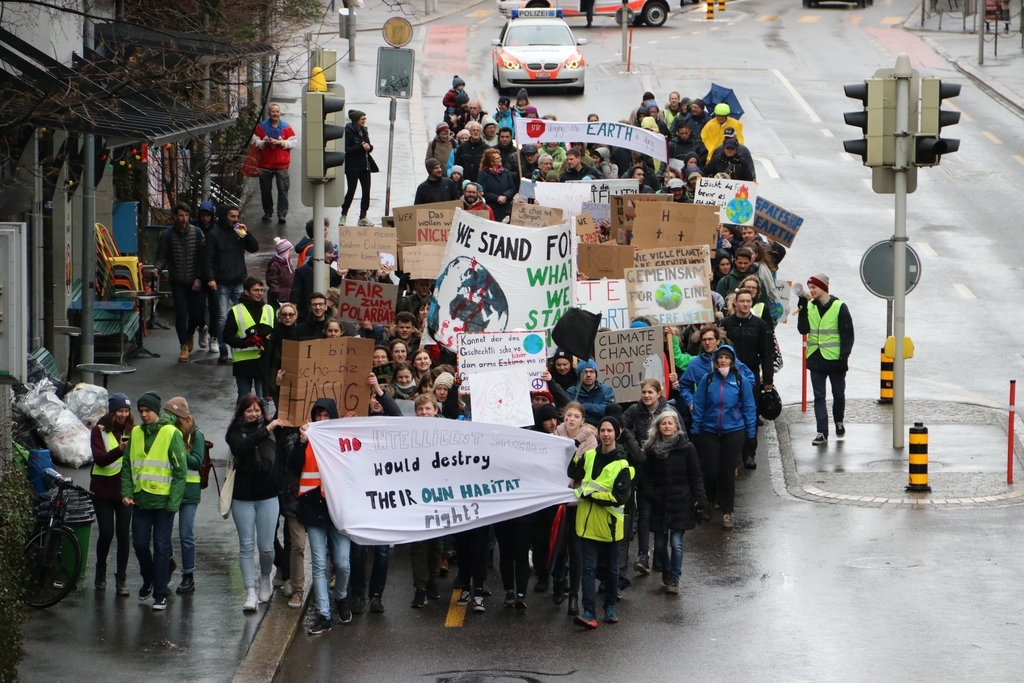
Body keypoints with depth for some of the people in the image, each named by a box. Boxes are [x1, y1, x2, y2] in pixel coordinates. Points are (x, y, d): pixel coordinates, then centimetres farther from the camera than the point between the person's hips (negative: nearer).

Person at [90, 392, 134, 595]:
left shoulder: (132, 431, 4)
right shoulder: (100, 431, -4)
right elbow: (99, 458, -16)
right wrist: (119, 451, -32)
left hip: (124, 489, 2)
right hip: (103, 489, -2)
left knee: (123, 535, -1)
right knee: (106, 533, 1)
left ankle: (121, 579, 6)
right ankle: (100, 573, 23)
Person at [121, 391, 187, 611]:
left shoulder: (171, 434, -7)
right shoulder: (135, 433, 8)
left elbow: (180, 470, -8)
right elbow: (127, 466, 13)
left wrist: (174, 501, -13)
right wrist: (127, 492, -1)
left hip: (163, 501, -4)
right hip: (140, 500, 4)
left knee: (161, 546, -1)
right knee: (139, 543, 7)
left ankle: (160, 594, 6)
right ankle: (149, 580, 32)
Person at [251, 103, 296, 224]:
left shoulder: (286, 127, 2)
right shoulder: (261, 127, 3)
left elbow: (294, 142, 0)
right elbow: (255, 141, 3)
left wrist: (281, 142, -13)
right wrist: (264, 143, -15)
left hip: (281, 165, -1)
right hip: (265, 164, 1)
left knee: (283, 189, -7)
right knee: (265, 190, 9)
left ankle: (282, 214, -7)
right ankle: (267, 212, 24)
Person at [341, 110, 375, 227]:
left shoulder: (364, 131, 12)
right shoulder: (348, 131, -10)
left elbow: (368, 146, 18)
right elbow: (346, 149, -16)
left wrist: (368, 147, -6)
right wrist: (361, 147, -21)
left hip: (365, 165, 7)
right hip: (352, 166, -7)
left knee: (366, 191, 2)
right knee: (351, 191, -4)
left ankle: (363, 217, 8)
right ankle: (343, 216, 8)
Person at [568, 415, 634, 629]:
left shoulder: (621, 465, -8)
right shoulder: (589, 456, 6)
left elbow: (620, 496, -16)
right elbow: (573, 475, 3)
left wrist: (592, 495, -18)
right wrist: (576, 456, -11)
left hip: (609, 523, -2)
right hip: (588, 521, 2)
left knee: (611, 567, 12)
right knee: (589, 567, -5)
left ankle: (610, 607, 28)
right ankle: (589, 612, -10)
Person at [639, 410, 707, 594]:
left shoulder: (686, 448, -2)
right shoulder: (652, 450, 6)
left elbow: (696, 476, -2)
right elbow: (646, 477, 8)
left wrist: (700, 499, -9)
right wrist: (650, 495, -8)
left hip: (681, 504, -3)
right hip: (659, 504, 3)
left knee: (676, 543, -7)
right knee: (660, 544, 8)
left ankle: (673, 579, 5)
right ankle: (666, 570, 34)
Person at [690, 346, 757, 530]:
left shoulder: (741, 381, -4)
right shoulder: (708, 379, -3)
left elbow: (748, 407, 2)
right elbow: (698, 405, 2)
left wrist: (751, 432, 1)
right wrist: (695, 429, 0)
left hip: (733, 433, -1)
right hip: (709, 432, 1)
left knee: (728, 473, 4)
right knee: (710, 471, 2)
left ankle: (727, 512, 16)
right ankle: (710, 501, 32)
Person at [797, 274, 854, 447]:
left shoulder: (839, 307, -8)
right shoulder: (809, 307, 6)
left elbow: (847, 335, -7)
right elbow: (803, 329, -4)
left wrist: (844, 356, -12)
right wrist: (803, 308, -12)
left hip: (835, 359, -3)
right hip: (816, 359, 3)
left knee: (839, 394, 11)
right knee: (819, 396, 0)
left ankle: (838, 422, 36)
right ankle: (822, 433, -1)